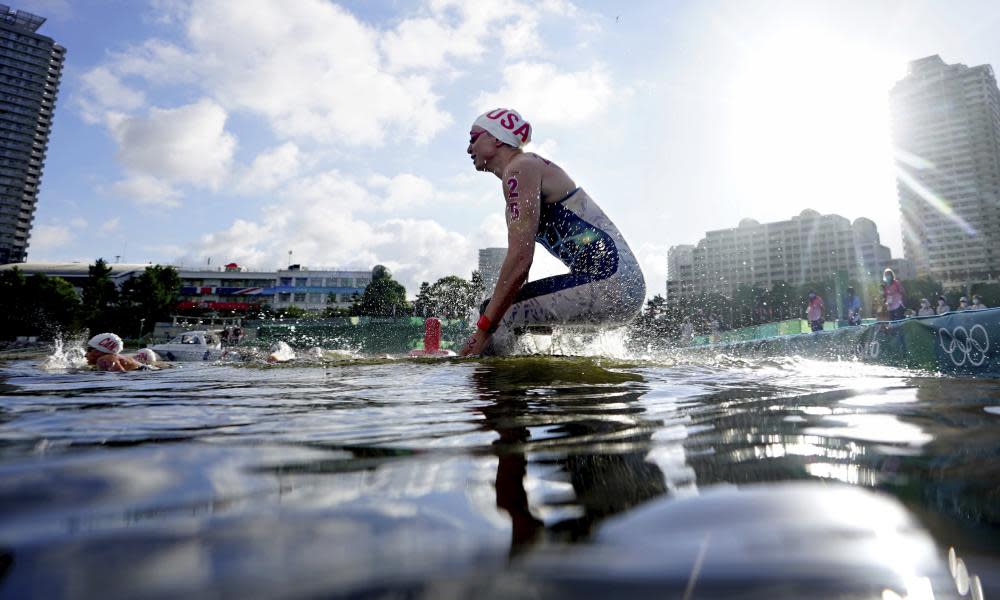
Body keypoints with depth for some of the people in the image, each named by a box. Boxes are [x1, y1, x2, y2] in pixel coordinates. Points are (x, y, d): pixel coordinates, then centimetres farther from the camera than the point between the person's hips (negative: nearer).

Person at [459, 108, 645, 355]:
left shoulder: (520, 168, -9)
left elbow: (520, 259, -20)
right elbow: (519, 266, 20)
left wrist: (483, 330, -15)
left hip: (608, 280, -10)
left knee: (499, 315, -16)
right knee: (498, 309, 17)